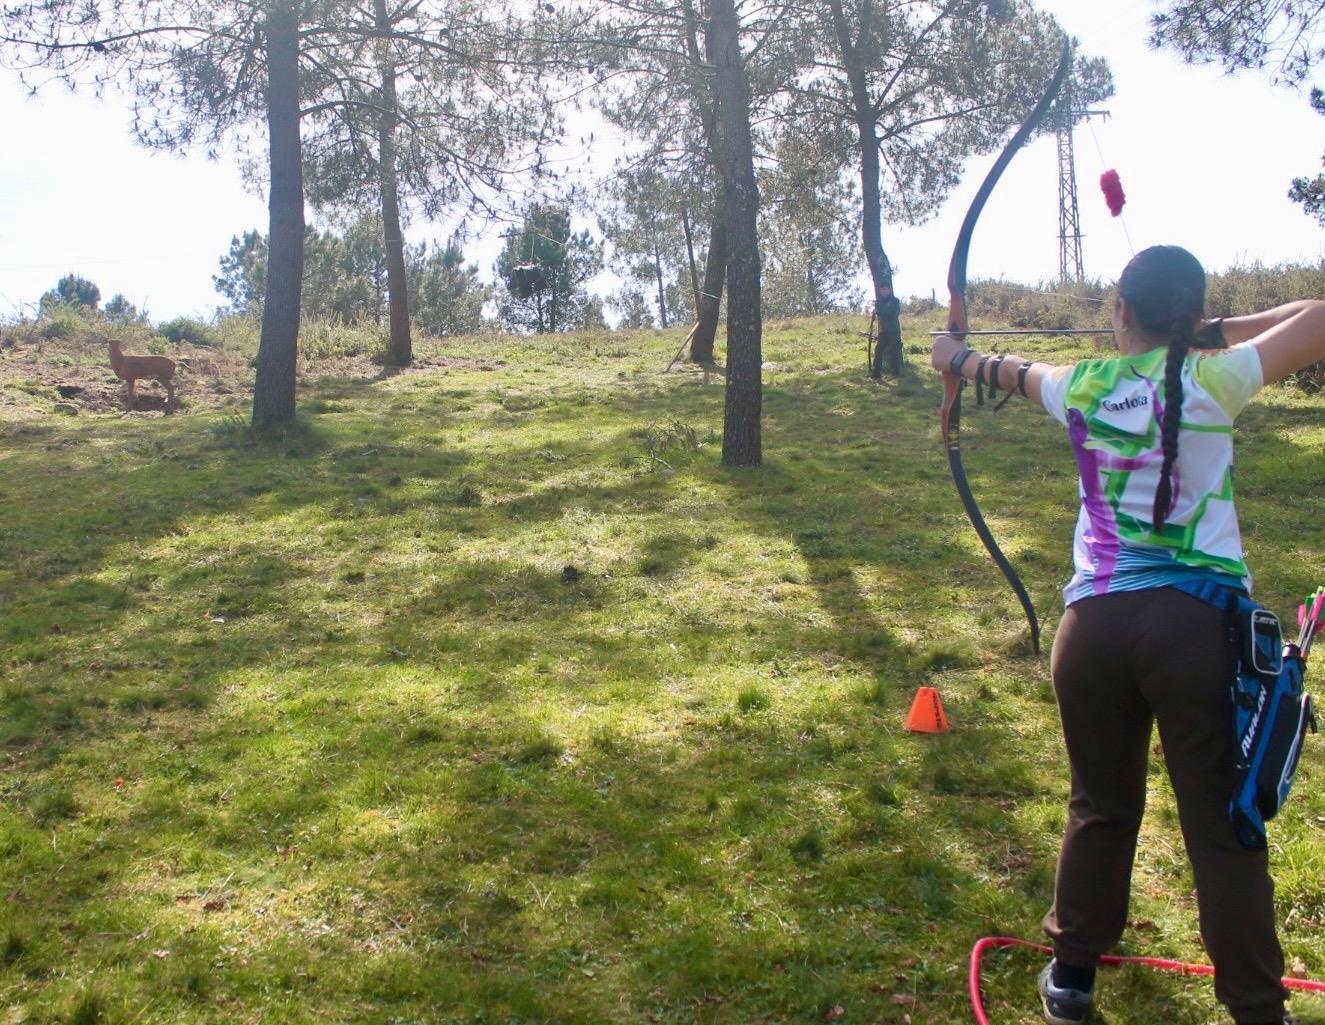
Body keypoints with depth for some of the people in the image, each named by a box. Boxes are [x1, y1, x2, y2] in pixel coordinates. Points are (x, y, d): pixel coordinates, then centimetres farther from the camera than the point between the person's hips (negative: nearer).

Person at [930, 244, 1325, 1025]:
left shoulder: (1082, 387, 7)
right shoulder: (1211, 381, -2)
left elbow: (1013, 370, 28)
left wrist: (958, 358, 49)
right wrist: (1224, 331, 12)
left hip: (1096, 622, 3)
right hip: (1196, 622, -3)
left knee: (1101, 806, 19)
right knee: (1222, 824, 4)